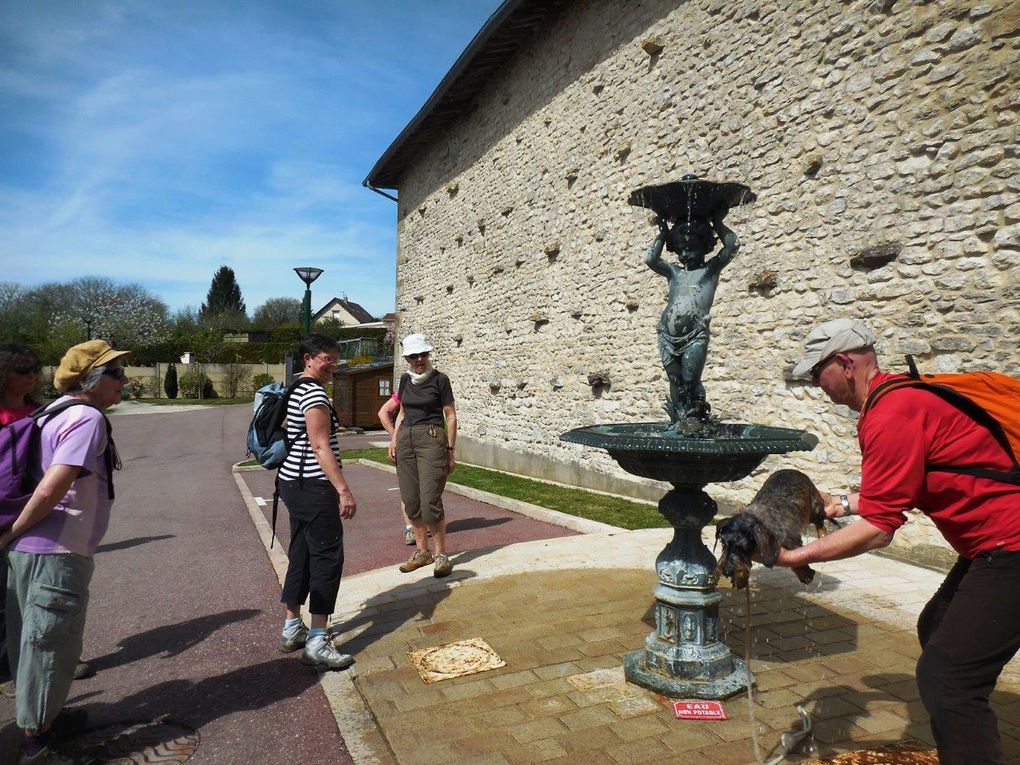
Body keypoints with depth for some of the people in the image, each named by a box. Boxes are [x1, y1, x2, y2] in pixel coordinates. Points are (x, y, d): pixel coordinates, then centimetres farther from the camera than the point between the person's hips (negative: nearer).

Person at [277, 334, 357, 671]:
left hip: (295, 483, 10)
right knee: (328, 557, -6)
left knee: (302, 554, 16)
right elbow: (321, 447, -22)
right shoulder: (315, 394, -16)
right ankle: (318, 642, -3)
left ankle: (292, 629, 27)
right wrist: (344, 490, -25)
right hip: (314, 487, -10)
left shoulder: (297, 391, 16)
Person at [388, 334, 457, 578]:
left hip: (431, 439, -6)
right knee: (410, 501, 7)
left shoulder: (439, 379, -5)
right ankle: (422, 551, 21)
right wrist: (394, 439, 10)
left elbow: (451, 416, -2)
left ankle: (441, 555, 4)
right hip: (405, 439, 6)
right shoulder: (405, 380, 11)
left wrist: (451, 450, -5)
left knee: (430, 502, -10)